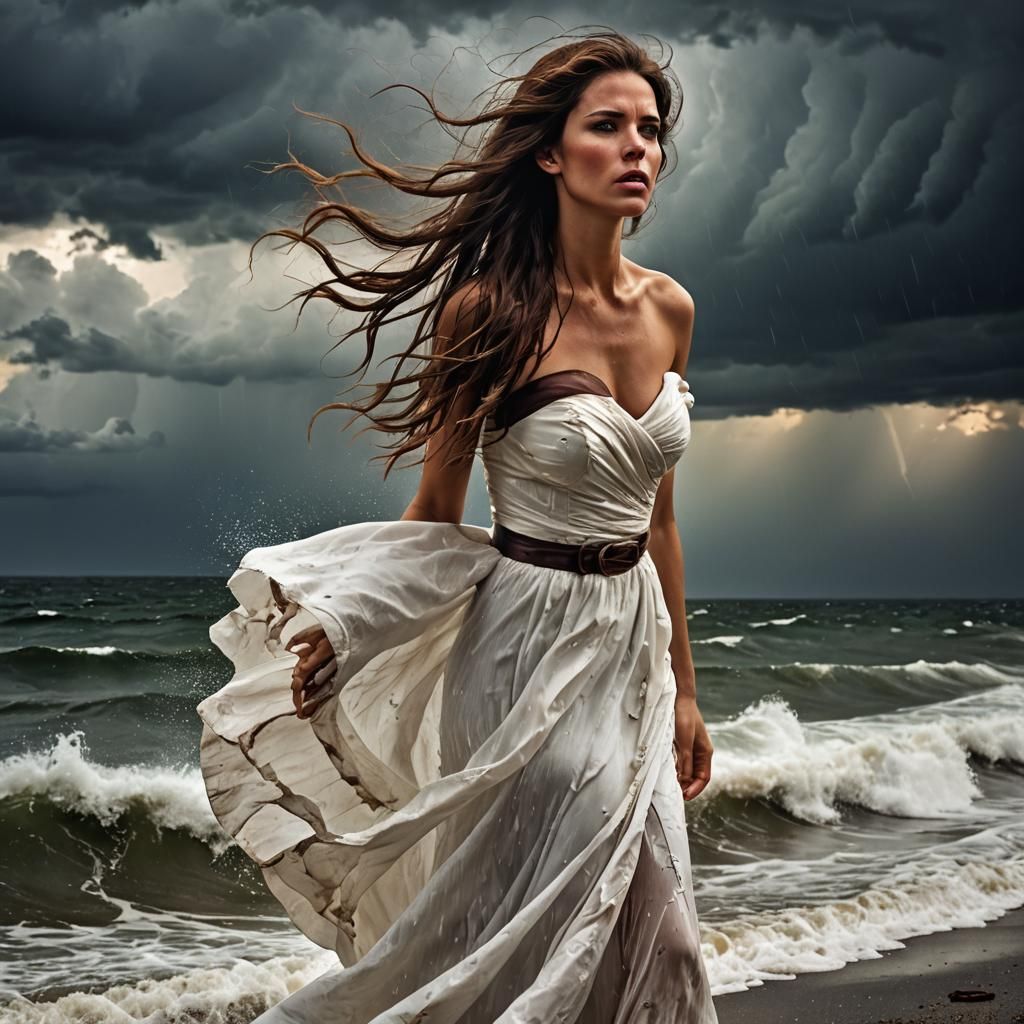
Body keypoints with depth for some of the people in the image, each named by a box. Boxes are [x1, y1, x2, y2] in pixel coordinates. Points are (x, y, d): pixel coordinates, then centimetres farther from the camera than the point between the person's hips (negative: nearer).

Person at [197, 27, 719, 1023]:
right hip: (527, 638, -6)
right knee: (542, 933, 0)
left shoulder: (668, 310, 4)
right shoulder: (491, 311, -12)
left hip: (632, 640, 6)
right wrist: (344, 622, -20)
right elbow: (435, 514, -5)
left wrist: (681, 686, 15)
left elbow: (656, 511, 11)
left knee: (654, 943, 9)